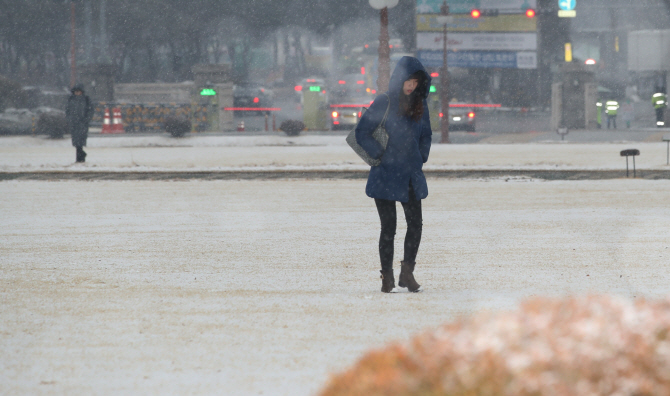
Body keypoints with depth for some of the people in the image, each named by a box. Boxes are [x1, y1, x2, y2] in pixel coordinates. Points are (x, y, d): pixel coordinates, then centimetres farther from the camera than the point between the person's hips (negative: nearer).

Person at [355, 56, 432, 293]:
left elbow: (426, 134, 23)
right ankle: (387, 278, 6)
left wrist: (421, 157, 10)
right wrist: (379, 155, -8)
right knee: (388, 228, -3)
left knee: (416, 225, 0)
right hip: (386, 175, -5)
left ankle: (407, 273, 12)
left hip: (412, 176, 5)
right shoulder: (384, 104, -7)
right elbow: (362, 133, -6)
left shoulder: (419, 105, 8)